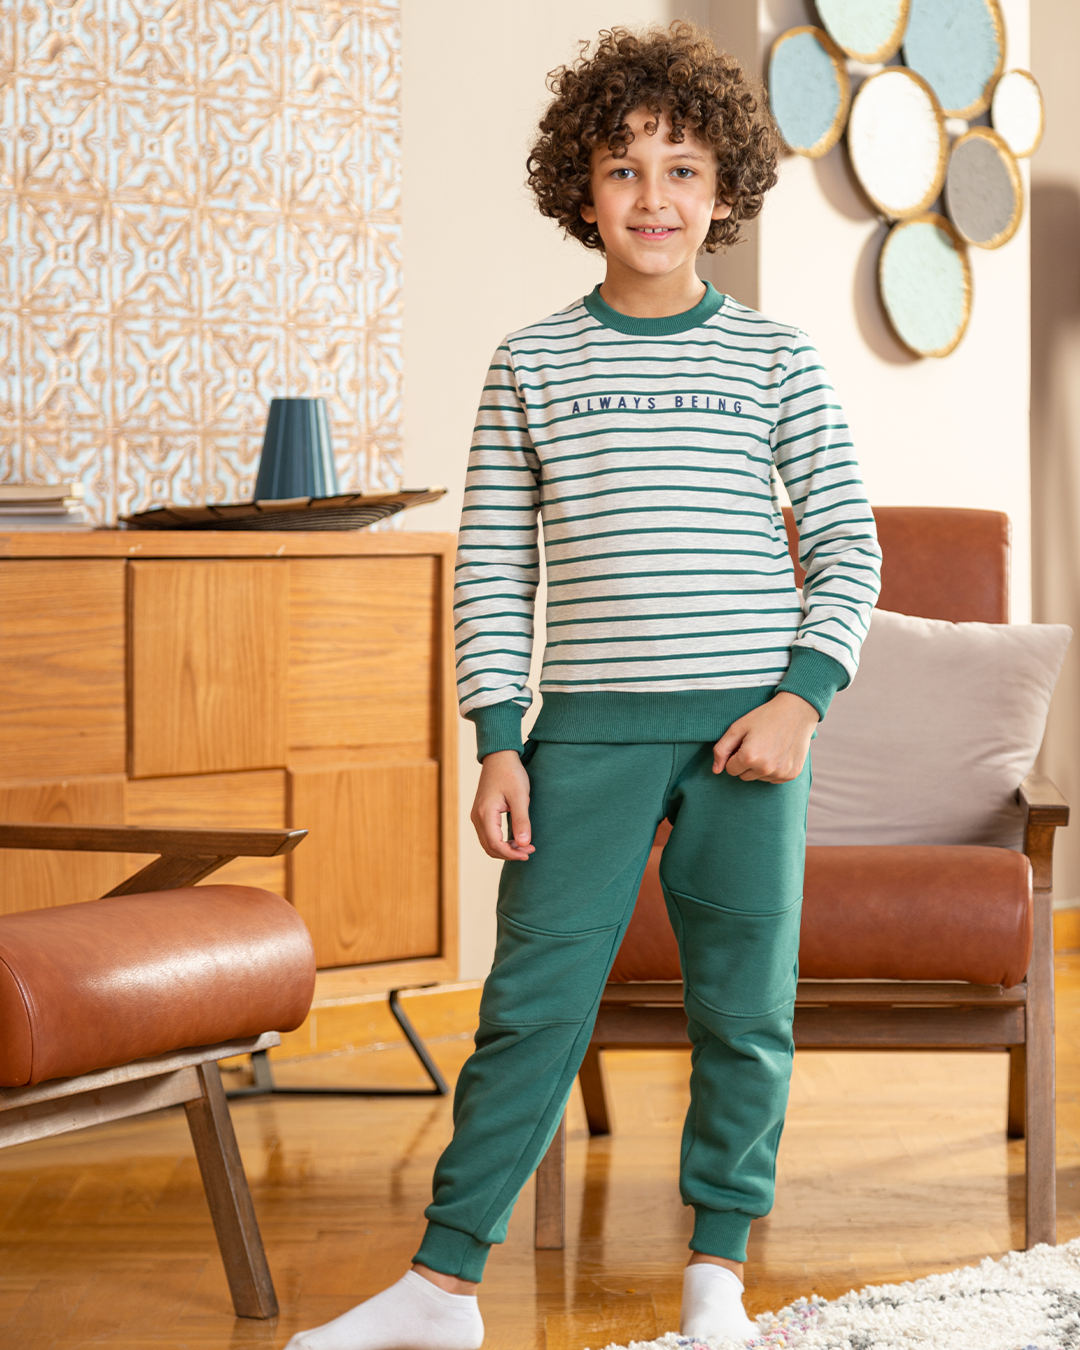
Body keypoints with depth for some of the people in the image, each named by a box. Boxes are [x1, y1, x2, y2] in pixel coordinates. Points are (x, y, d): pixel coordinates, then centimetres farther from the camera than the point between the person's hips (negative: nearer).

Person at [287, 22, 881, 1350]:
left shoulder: (773, 357, 5)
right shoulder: (531, 364, 6)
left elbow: (847, 543, 6)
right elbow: (491, 566, 6)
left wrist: (801, 696, -7)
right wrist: (496, 743, -1)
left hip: (747, 719, 0)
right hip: (591, 725, 0)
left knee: (745, 1008, 4)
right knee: (532, 1001, -2)